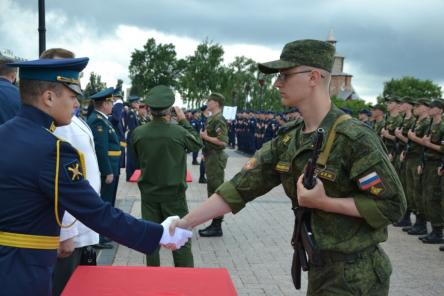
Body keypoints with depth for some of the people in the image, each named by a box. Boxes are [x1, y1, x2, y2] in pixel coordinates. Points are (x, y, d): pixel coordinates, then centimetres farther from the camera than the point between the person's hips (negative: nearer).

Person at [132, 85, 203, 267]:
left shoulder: (138, 133, -10)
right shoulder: (179, 132, -18)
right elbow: (198, 144, 2)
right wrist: (184, 121, 6)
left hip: (149, 193, 3)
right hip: (174, 194, -3)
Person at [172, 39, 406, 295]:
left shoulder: (355, 138, -21)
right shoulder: (288, 140, 1)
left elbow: (392, 205, -19)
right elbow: (242, 186, -2)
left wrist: (324, 202, -24)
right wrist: (186, 222, -8)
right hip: (319, 267, 7)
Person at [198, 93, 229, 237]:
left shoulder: (219, 120, -17)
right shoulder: (211, 119, 14)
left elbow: (223, 141, -25)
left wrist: (205, 137, -17)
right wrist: (205, 155, 17)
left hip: (216, 158, -10)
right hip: (211, 157, 10)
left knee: (216, 191, -5)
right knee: (212, 190, 14)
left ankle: (217, 227, 1)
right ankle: (214, 224, 22)